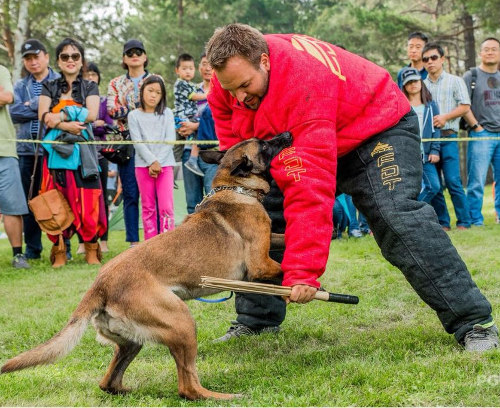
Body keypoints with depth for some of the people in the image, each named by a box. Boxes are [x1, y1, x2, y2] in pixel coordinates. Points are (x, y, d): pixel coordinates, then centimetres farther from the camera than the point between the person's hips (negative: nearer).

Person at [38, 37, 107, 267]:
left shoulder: (90, 87, 13)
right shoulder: (49, 87, 15)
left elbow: (92, 114, -5)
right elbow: (44, 116, -1)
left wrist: (60, 117, -10)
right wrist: (67, 125, -17)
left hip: (82, 151, -1)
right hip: (55, 151, 1)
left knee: (87, 201, -7)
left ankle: (92, 250, 0)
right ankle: (59, 251, 2)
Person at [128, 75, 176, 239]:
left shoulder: (167, 114, 8)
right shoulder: (134, 115, 5)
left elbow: (170, 140, -1)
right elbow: (138, 142, -4)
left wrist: (158, 162, -11)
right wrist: (152, 161, -14)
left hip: (165, 164, 0)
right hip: (143, 165, 0)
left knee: (166, 207, -8)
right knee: (148, 207, 4)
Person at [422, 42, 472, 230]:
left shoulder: (455, 81, 8)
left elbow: (465, 106, 0)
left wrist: (445, 117, -11)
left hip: (448, 137, -3)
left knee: (453, 181, -10)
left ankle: (464, 222, -3)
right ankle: (442, 223, 10)